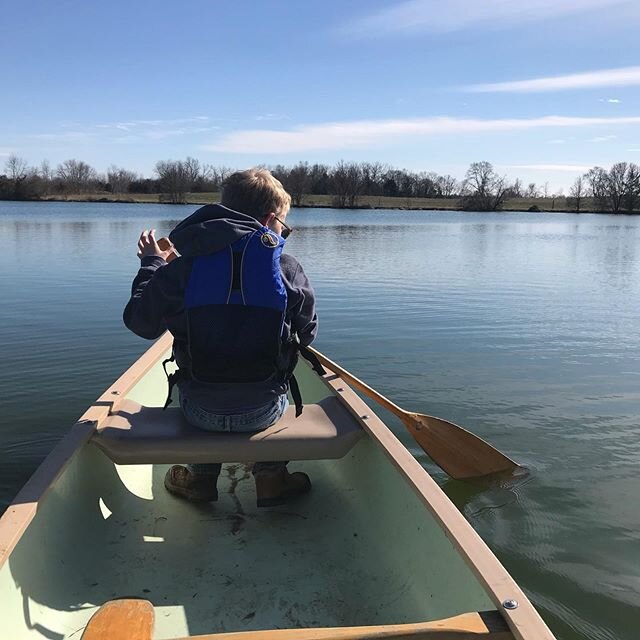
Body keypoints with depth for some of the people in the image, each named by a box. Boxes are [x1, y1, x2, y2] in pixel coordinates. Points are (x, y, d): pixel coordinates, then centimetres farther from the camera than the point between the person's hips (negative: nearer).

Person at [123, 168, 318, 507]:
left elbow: (140, 321, 5)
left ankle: (201, 476, 38)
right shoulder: (289, 268, -6)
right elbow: (306, 334, 4)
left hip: (200, 412, 1)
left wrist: (151, 264, 19)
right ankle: (271, 476, 30)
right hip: (263, 410, -1)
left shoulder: (181, 267, -5)